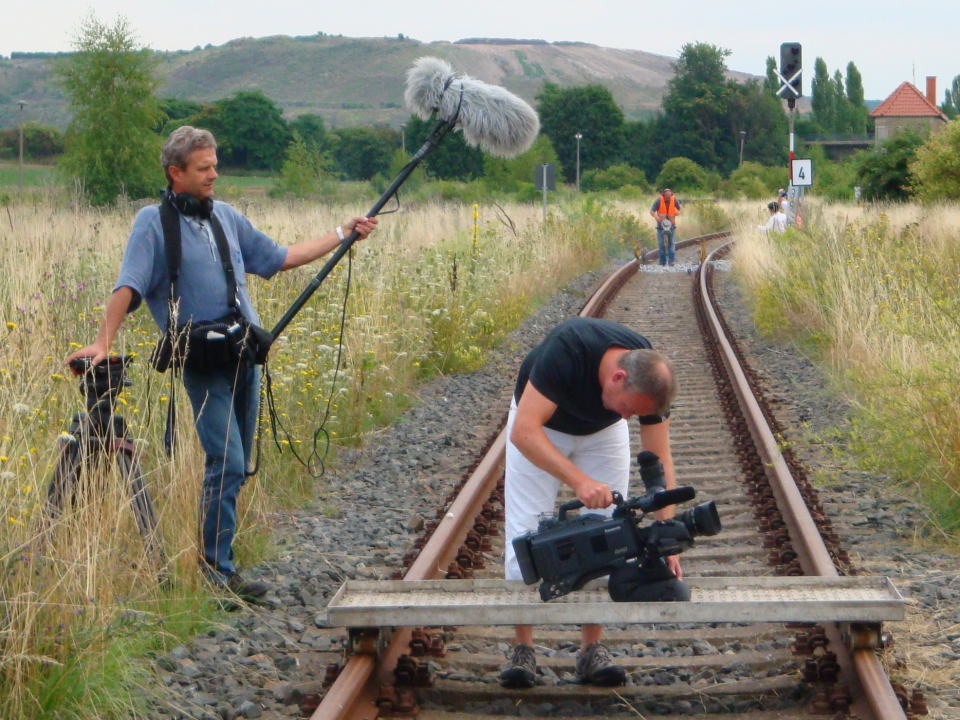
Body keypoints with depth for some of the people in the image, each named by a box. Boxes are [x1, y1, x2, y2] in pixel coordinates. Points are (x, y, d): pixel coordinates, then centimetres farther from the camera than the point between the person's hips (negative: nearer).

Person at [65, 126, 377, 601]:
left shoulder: (225, 216, 14)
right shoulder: (154, 222, -4)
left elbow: (278, 258, 22)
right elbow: (128, 285, -12)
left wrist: (343, 234, 20)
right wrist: (103, 343, -24)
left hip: (245, 355, 6)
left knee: (234, 467, 10)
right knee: (227, 464, -14)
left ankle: (214, 556, 21)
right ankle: (216, 567, -7)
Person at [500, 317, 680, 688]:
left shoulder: (649, 379, -29)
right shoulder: (567, 349, -42)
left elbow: (659, 458, -23)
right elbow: (524, 431, -44)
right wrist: (579, 480, -53)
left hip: (603, 432, 3)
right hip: (539, 425, -3)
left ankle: (592, 648, 4)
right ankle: (523, 650, 0)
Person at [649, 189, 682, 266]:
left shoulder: (674, 200, -7)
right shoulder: (658, 201, -13)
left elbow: (680, 209, 4)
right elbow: (652, 211, -13)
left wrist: (678, 212, -22)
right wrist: (655, 216, -36)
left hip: (671, 223, 1)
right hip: (661, 223, -1)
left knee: (671, 242, -6)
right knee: (661, 244, -5)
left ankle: (671, 261, -7)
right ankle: (662, 261, 2)